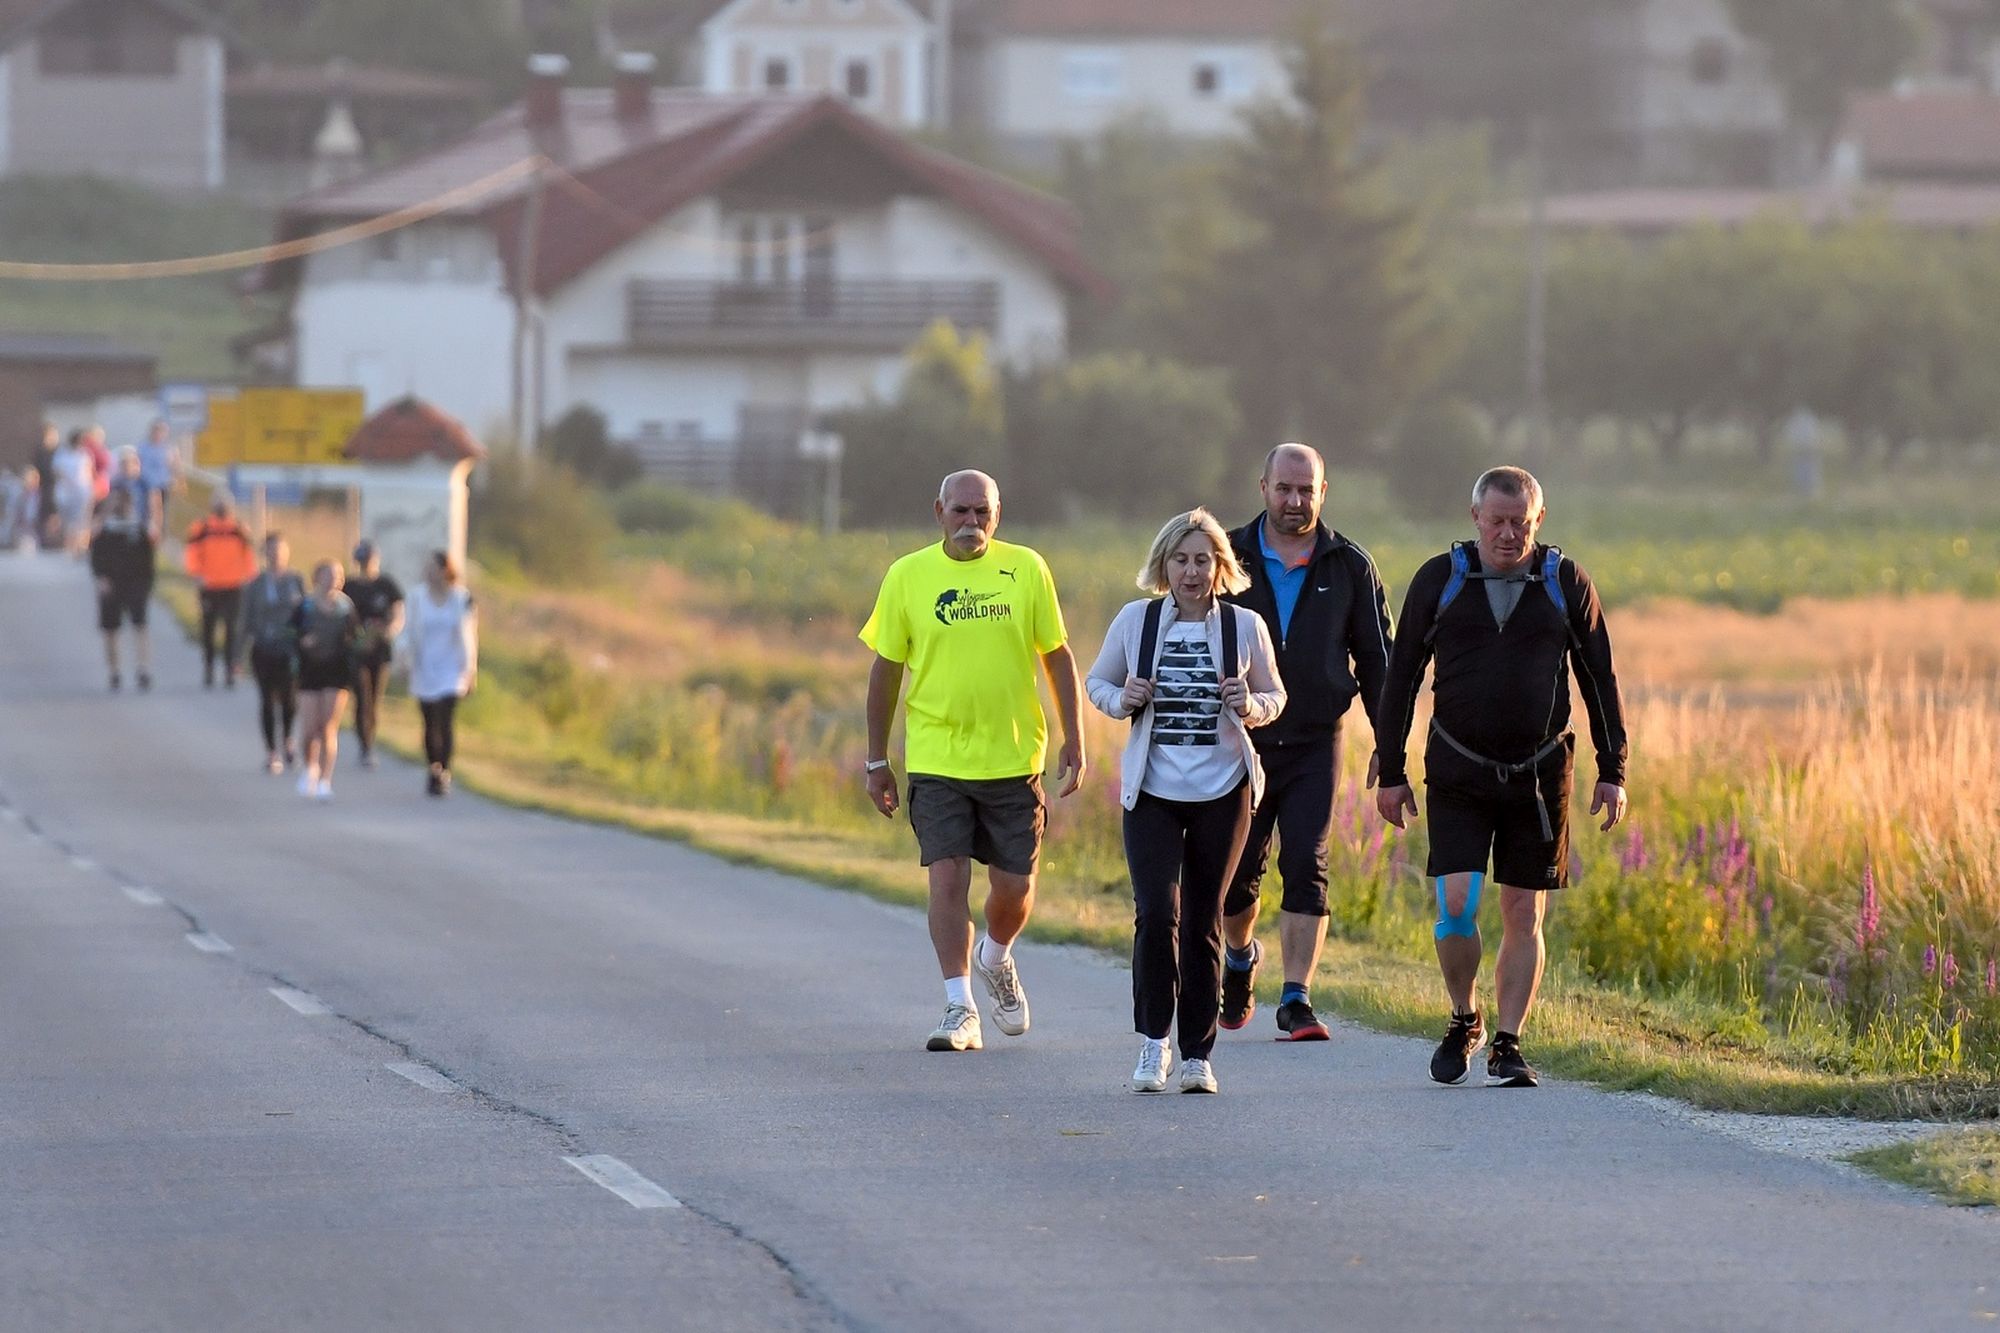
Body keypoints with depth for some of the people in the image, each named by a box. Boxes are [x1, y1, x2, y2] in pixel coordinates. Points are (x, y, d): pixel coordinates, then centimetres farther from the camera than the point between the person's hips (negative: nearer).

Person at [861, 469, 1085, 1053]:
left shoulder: (1026, 569, 1)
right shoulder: (907, 576, -1)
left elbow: (1057, 655, 8)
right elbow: (886, 669, 5)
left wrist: (1074, 740, 4)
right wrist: (877, 760, 5)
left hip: (1013, 757, 1)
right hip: (936, 760, -1)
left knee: (1014, 885, 6)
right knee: (948, 878, -9)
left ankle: (996, 958, 37)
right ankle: (959, 1009, -3)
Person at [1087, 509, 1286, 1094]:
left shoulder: (1245, 627, 0)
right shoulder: (1136, 621, 1)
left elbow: (1274, 696, 11)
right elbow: (1097, 681, 13)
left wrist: (1250, 707, -12)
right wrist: (1123, 701, -9)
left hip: (1223, 792, 0)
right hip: (1152, 793, 0)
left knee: (1203, 921, 5)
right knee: (1157, 912, -14)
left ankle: (1198, 1053, 13)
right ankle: (1153, 1042, -1)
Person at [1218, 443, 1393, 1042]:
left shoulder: (1349, 566, 3)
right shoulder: (1229, 558, 2)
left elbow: (1375, 657, 7)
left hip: (1315, 745, -1)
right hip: (1239, 741, 1)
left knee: (1305, 869, -11)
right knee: (1236, 873, 7)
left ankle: (1296, 1000, -11)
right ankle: (1241, 956, 38)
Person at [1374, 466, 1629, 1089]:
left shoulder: (1566, 582, 2)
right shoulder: (1440, 580, 1)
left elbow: (1600, 680, 8)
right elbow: (1401, 678, 6)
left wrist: (1612, 771, 4)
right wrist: (1391, 773, 4)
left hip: (1539, 774, 1)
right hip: (1458, 774, -1)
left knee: (1524, 916, 2)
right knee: (1455, 903, -11)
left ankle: (1508, 1045, 11)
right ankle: (1464, 1021, 11)